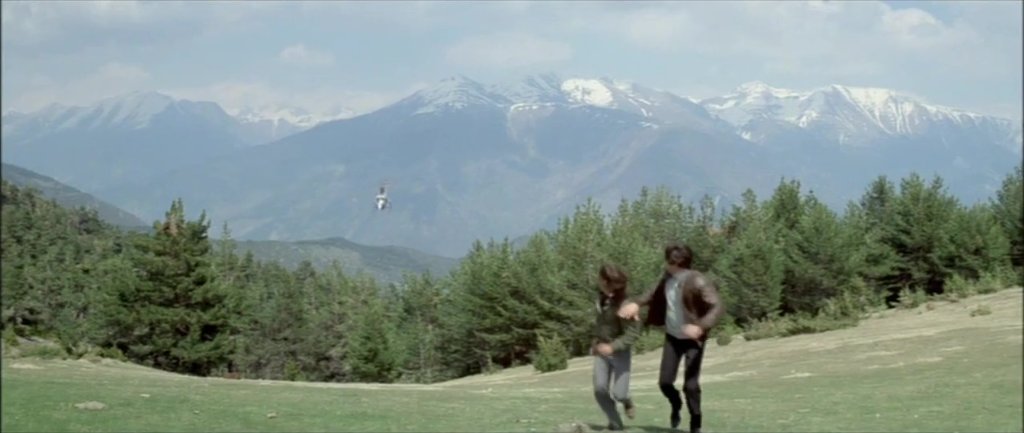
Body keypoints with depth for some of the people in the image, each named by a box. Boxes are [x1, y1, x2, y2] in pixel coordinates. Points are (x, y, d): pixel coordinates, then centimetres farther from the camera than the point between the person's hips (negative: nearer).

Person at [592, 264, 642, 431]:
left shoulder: (623, 304, -23)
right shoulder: (602, 298, -2)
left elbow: (633, 334, -23)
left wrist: (613, 347, -30)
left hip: (620, 352, -5)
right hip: (601, 350, 5)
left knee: (618, 394, -7)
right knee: (600, 389, -8)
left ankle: (627, 401, 30)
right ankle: (615, 423, 7)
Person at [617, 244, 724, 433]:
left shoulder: (698, 282, -27)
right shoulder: (668, 277, -6)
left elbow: (717, 307, -34)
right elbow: (655, 293, 12)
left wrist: (701, 327, -50)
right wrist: (637, 303, -8)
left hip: (693, 339, -6)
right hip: (672, 337, 6)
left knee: (690, 385, -9)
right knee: (665, 381, 2)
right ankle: (676, 406, 35)